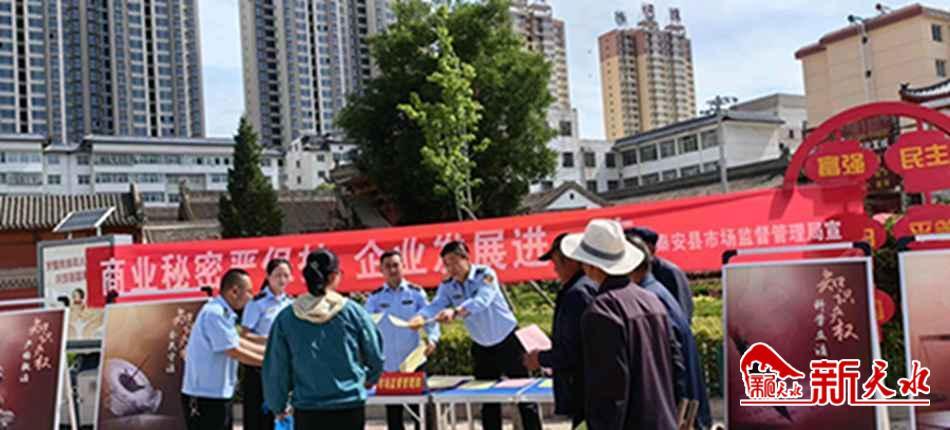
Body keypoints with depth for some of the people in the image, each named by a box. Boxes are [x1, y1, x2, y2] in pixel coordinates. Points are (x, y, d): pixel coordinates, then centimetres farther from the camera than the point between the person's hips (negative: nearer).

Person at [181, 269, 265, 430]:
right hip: (205, 398, -11)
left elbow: (238, 342, 17)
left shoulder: (223, 313, 11)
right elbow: (234, 351, -20)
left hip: (217, 394, 11)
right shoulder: (215, 314, -21)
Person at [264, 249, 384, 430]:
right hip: (350, 408, -1)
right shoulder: (352, 311, -6)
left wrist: (278, 404, 18)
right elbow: (376, 355, 6)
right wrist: (368, 379, 27)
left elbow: (275, 369, 2)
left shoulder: (286, 318, -4)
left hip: (307, 411, 1)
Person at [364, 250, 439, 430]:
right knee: (393, 412, 10)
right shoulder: (374, 297, 2)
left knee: (420, 408, 4)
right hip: (388, 364, 1)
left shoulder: (416, 292, 0)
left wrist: (432, 338, -18)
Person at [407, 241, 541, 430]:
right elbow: (436, 305, -21)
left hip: (508, 342, -5)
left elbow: (481, 301, -37)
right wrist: (421, 317, -45)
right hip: (482, 348, 5)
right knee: (488, 400, 11)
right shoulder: (447, 286, -5)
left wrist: (454, 312, -55)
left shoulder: (485, 274, -19)